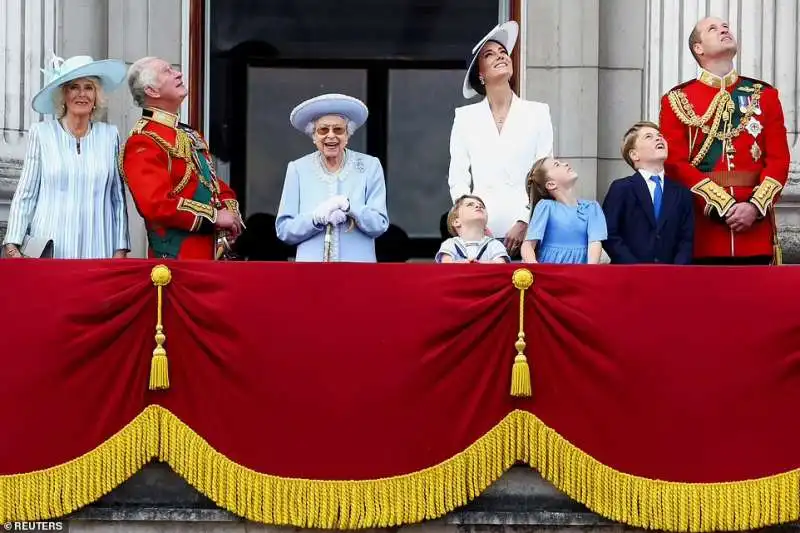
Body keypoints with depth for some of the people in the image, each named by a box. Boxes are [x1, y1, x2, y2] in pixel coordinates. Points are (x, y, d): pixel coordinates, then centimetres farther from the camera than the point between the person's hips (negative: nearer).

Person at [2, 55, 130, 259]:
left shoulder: (109, 135, 9)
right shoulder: (42, 133, 5)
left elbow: (118, 198, 12)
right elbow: (25, 196, 5)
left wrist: (120, 250, 6)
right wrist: (12, 246, -4)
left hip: (97, 250, 1)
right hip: (49, 252, -1)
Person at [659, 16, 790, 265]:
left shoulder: (764, 95, 12)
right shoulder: (677, 100, 5)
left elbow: (779, 159, 5)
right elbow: (676, 163, -4)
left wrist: (755, 206, -11)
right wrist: (721, 206, -14)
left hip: (756, 225, 2)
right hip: (702, 223, -2)